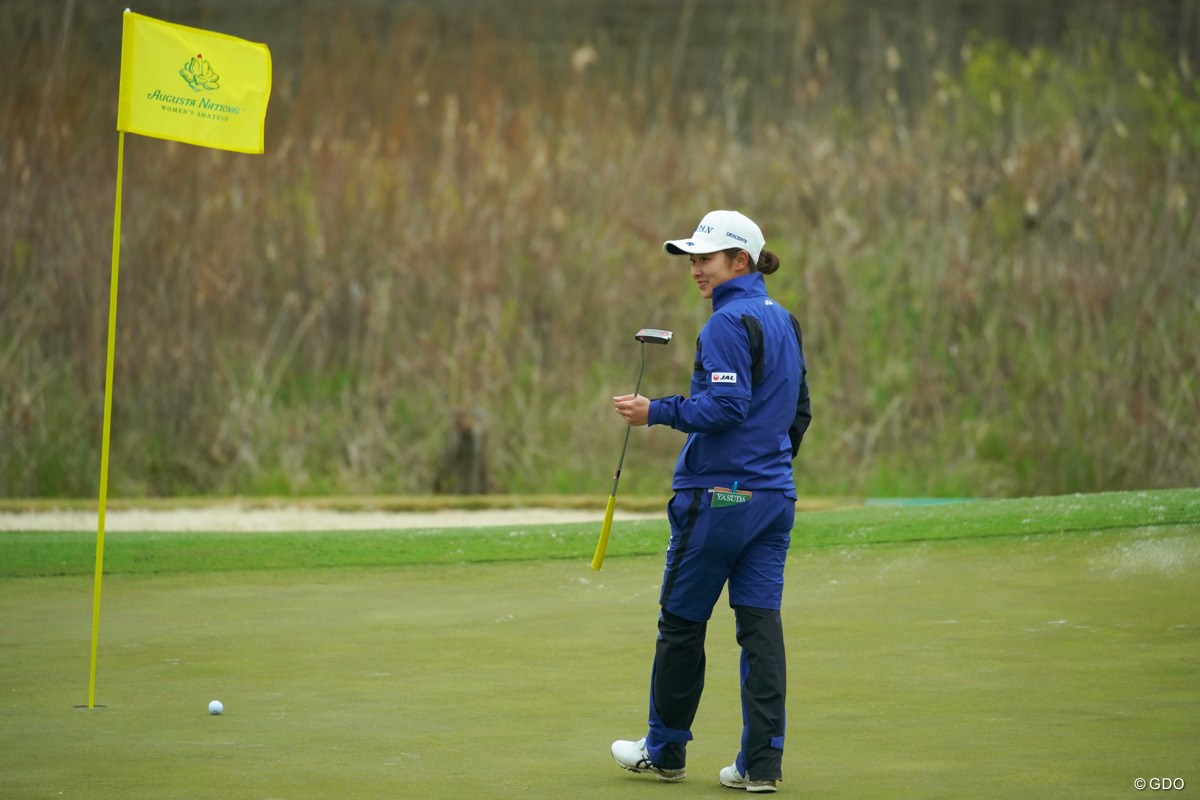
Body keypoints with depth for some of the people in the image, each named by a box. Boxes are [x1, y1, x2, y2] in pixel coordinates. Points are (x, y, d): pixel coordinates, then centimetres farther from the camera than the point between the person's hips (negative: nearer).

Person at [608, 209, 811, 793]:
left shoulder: (727, 324, -13)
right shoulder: (783, 321, 14)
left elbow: (725, 408, -21)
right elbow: (799, 411, 19)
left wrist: (656, 412, -16)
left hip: (718, 497, -8)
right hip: (774, 495, 8)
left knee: (682, 621, 7)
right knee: (761, 624, 4)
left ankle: (665, 750, 18)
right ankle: (762, 763, 0)